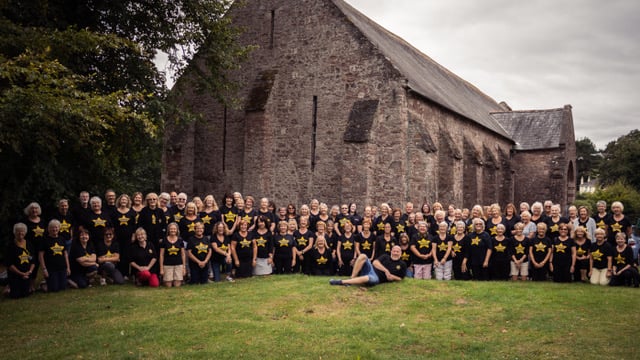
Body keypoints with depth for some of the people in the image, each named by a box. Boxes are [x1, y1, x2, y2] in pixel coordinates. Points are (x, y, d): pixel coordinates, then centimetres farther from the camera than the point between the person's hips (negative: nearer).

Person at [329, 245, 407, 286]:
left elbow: (400, 278, 12)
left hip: (377, 278, -3)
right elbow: (375, 262, 1)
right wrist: (386, 270, -11)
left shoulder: (402, 265, 12)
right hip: (371, 269, 3)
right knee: (362, 256, -26)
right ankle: (352, 278, -24)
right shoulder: (385, 257, 18)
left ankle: (340, 282, -35)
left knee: (371, 279, -44)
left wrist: (391, 276, -6)